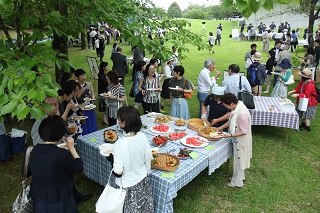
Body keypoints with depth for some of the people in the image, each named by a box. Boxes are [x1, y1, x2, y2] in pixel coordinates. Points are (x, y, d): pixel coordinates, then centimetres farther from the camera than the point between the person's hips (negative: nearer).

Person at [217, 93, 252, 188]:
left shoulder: (242, 114, -34)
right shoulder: (236, 107, -5)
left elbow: (244, 131, -27)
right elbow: (232, 120, 11)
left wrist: (230, 135, -28)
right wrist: (222, 127, 6)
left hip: (241, 140, -9)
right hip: (238, 139, 9)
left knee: (238, 160, 10)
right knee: (238, 159, 25)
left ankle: (237, 182, 30)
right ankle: (240, 176, 46)